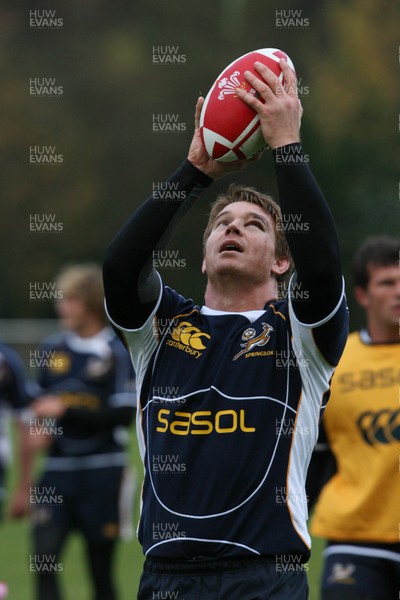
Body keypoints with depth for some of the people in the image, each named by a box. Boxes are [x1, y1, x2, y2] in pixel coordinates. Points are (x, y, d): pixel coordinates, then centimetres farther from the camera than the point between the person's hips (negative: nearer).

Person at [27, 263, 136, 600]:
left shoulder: (117, 353, -6)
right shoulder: (53, 349, 8)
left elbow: (124, 416, -13)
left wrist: (67, 412, -17)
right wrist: (41, 423, -2)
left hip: (102, 471, -4)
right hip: (58, 470, 4)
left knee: (101, 567, 4)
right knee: (44, 558, -9)